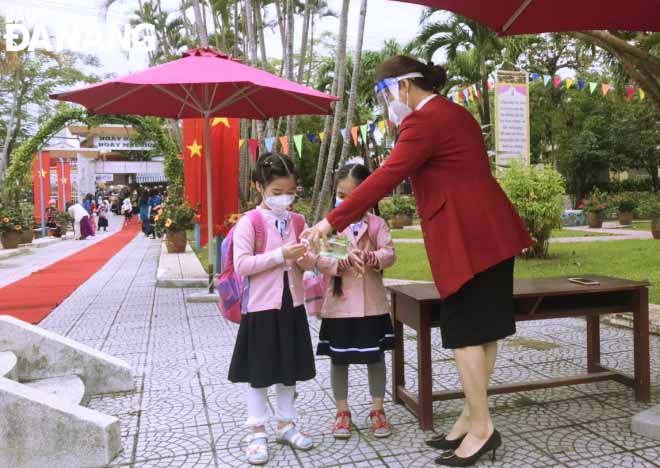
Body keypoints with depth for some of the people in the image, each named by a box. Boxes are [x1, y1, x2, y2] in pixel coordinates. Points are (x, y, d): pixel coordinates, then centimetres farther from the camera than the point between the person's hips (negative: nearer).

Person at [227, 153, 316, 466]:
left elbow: (309, 264, 9)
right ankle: (258, 432, 19)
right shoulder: (249, 223, -10)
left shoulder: (297, 221, 6)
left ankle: (286, 424, 31)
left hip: (292, 305, 5)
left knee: (290, 369, 15)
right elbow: (241, 265, -19)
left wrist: (303, 258, -14)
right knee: (259, 372, 6)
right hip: (261, 307, -5)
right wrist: (279, 255, -25)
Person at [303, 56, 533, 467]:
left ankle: (482, 428, 6)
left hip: (468, 238, -10)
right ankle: (472, 418, 21)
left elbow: (385, 178, -18)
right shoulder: (457, 114, 19)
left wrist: (332, 222, -15)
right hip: (489, 232, 10)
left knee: (465, 332, -2)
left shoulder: (424, 120, -12)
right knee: (481, 328, 11)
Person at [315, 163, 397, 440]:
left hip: (372, 303, 1)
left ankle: (377, 410, 27)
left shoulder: (376, 223, 0)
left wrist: (371, 258, -26)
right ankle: (342, 412, 26)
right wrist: (341, 262, -25)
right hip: (339, 304, 0)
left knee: (376, 357, 11)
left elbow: (389, 252, -8)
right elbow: (319, 258, -9)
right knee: (339, 359, 10)